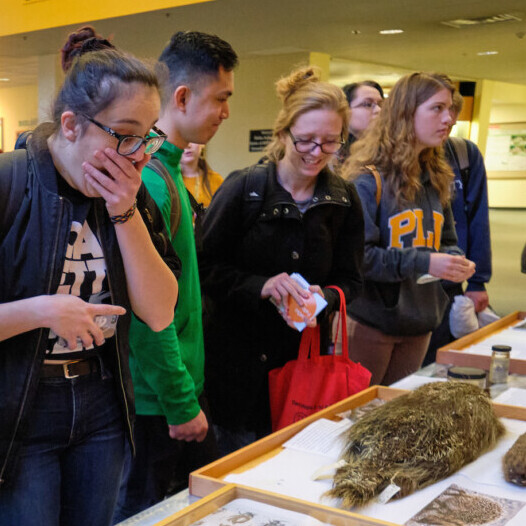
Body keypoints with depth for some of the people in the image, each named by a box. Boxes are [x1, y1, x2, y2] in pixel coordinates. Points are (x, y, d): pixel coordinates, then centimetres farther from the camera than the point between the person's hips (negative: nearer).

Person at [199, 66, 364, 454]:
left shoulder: (343, 200, 3)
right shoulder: (244, 188, -8)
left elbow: (350, 279, 7)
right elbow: (206, 267, -9)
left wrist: (324, 298, -15)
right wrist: (261, 286, -24)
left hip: (305, 353, 3)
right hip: (239, 352, -3)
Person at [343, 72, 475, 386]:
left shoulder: (436, 177, 9)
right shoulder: (369, 180, -14)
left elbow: (446, 239, 19)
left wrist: (456, 260, -4)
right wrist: (422, 262, -25)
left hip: (420, 323, 7)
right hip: (372, 322, -7)